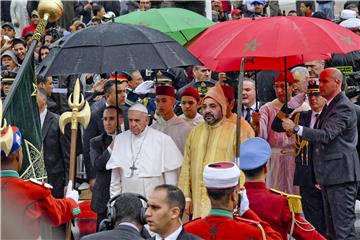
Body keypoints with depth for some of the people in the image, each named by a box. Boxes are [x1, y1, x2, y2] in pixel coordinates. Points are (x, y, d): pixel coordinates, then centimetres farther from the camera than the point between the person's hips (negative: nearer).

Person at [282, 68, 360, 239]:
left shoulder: (344, 108, -14)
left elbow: (326, 135, -25)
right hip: (328, 177, 10)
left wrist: (296, 128, -23)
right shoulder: (329, 106, 17)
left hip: (341, 175, -10)